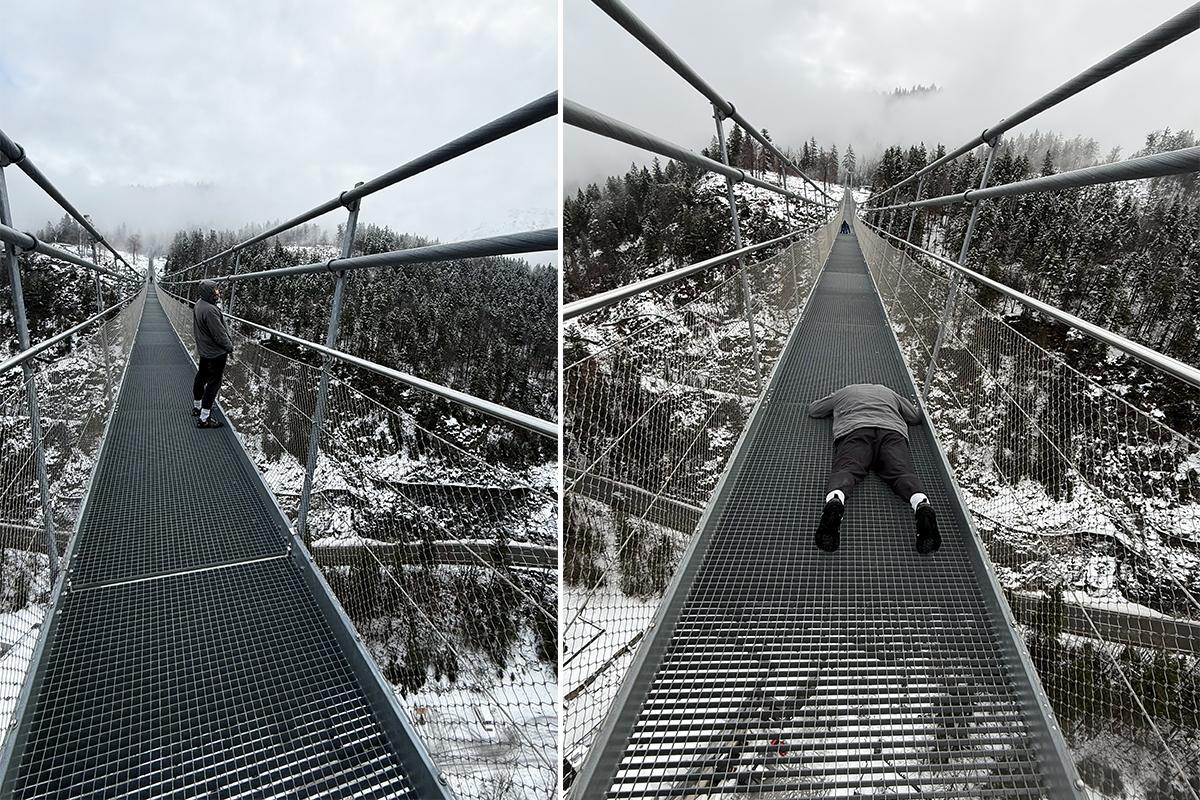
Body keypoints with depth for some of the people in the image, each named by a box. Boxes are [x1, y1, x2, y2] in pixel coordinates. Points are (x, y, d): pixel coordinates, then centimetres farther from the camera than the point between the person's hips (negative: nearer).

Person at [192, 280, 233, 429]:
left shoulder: (198, 305, 3)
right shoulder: (210, 310, -29)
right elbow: (220, 334, -24)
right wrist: (230, 347, -10)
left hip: (203, 350, 10)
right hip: (216, 353, -10)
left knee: (201, 377, 24)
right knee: (213, 383, -3)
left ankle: (196, 407, 43)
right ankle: (204, 419, 1)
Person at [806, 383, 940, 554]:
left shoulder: (843, 392, 37)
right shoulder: (888, 392, 40)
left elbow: (812, 409, 44)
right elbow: (917, 416, 45)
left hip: (853, 430, -1)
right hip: (892, 431, 2)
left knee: (846, 469, -23)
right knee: (902, 471, -17)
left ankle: (834, 501, -57)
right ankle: (922, 505, -50)